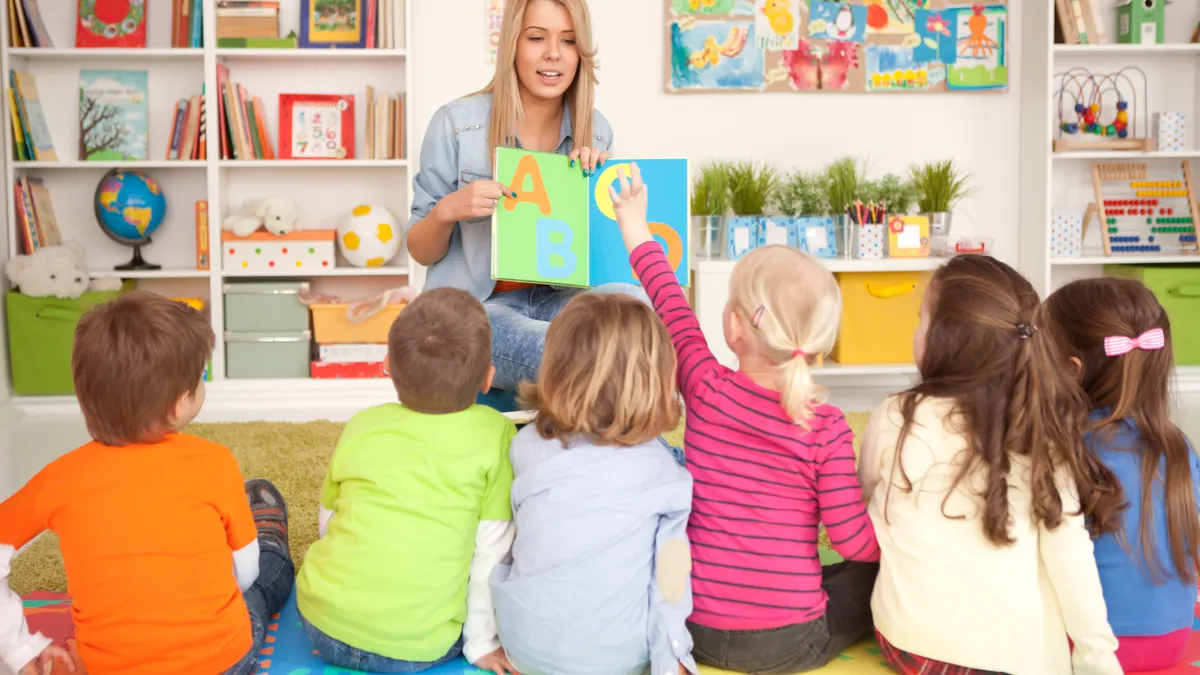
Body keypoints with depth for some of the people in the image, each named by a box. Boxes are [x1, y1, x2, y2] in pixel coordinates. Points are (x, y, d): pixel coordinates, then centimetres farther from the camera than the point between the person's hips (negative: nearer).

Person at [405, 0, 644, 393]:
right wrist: (447, 211, -22)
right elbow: (420, 253, 2)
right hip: (474, 309, -4)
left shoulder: (596, 132, 5)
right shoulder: (456, 123, -5)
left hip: (557, 299, 4)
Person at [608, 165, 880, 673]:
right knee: (877, 574, 20)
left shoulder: (706, 390, -11)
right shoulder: (826, 427, -15)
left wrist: (637, 231, 23)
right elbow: (854, 542, -12)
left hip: (699, 633, 3)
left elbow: (671, 307, 7)